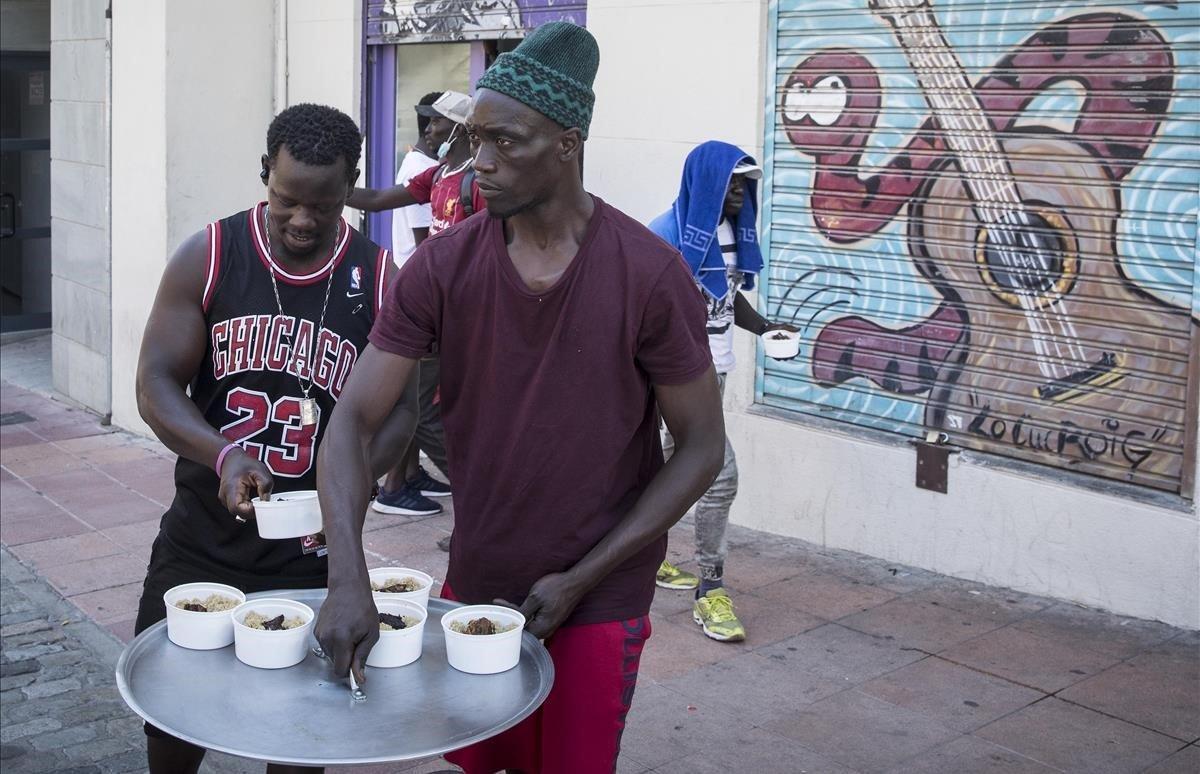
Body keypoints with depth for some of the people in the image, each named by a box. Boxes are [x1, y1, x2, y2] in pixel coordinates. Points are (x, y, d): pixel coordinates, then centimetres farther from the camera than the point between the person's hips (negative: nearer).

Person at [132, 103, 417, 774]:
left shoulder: (378, 278, -6)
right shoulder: (207, 258, -6)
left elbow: (399, 406, -1)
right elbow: (156, 385, -7)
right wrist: (223, 455, -26)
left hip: (313, 548, 0)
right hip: (201, 536, 1)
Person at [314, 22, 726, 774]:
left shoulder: (650, 275, -16)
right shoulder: (442, 266, -9)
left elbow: (702, 449, -9)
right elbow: (354, 420, -10)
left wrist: (579, 581, -12)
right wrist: (349, 579, -24)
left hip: (598, 602, -3)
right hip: (474, 584, 3)